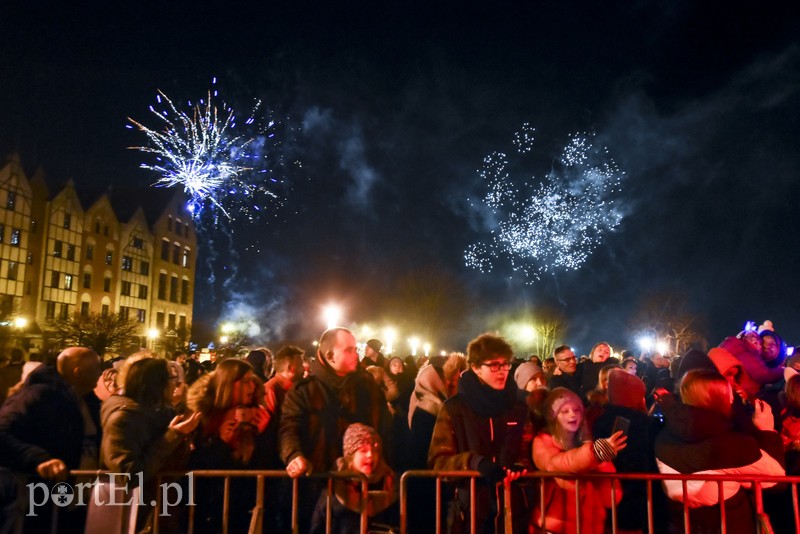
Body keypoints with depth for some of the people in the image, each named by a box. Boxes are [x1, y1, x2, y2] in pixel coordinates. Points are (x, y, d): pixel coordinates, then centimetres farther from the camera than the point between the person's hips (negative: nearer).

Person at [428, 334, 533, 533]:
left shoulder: (518, 408, 8)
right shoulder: (454, 408, -3)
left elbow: (529, 454, 12)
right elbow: (439, 461, -6)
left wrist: (520, 467, -12)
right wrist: (474, 462, -23)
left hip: (511, 508, 3)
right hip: (468, 509, -3)